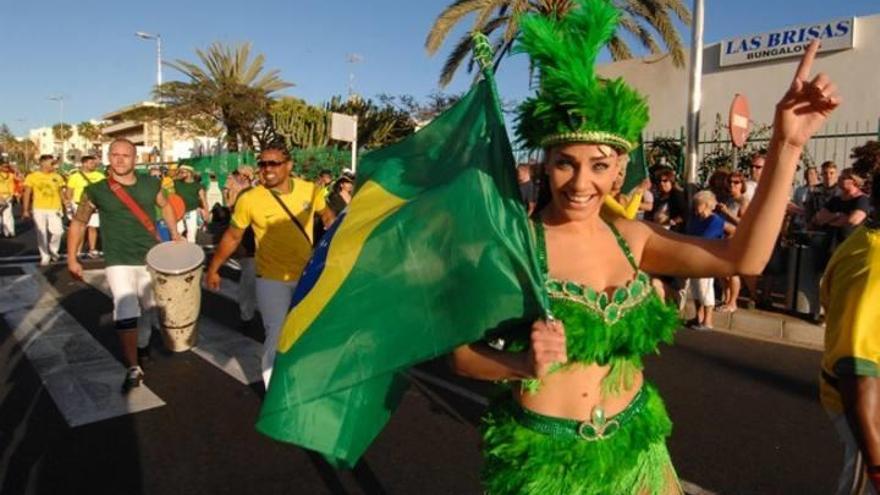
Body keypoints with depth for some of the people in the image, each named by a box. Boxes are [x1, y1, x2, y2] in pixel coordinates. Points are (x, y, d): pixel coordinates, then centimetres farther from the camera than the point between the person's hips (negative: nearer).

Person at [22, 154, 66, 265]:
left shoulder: (57, 177, 7)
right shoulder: (32, 176, -1)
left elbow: (61, 193, 14)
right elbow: (27, 194, 0)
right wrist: (25, 210, -4)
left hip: (54, 209, 1)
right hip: (39, 209, -1)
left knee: (57, 231, -9)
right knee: (42, 234, 3)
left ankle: (53, 250, 18)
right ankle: (45, 257, 14)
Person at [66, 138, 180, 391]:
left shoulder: (150, 184, -2)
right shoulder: (96, 191, -8)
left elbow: (164, 205, 18)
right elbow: (78, 223, 2)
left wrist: (174, 233, 11)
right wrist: (72, 259, -2)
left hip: (151, 259, 3)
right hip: (119, 262, -3)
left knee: (149, 306, 18)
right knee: (126, 313, -16)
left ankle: (143, 346, 45)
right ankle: (133, 369, -5)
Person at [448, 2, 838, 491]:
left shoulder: (629, 237, -2)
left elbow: (743, 258, -13)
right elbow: (463, 352, -13)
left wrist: (786, 146, -19)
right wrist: (525, 364, -33)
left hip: (632, 446, 5)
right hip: (544, 454, -5)